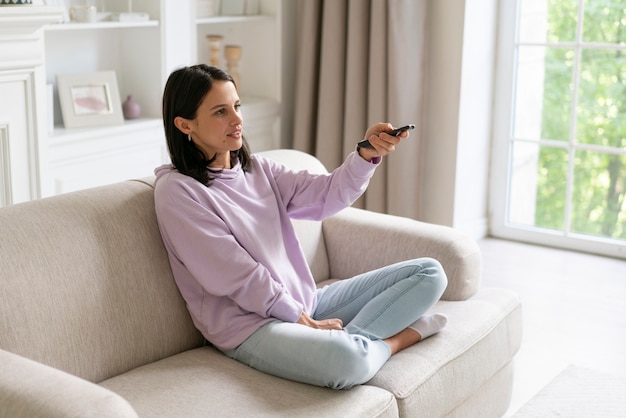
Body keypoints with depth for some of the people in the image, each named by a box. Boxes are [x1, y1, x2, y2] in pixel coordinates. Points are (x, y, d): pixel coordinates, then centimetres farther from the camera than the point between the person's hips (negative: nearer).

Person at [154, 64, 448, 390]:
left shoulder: (257, 169, 11)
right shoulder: (176, 190, -10)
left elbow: (326, 194, 0)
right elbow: (236, 275, -14)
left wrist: (368, 153, -18)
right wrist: (303, 321, -12)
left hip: (306, 303, 8)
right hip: (251, 324, -8)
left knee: (429, 272, 4)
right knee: (347, 361, -38)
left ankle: (350, 339, -14)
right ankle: (397, 338, -4)